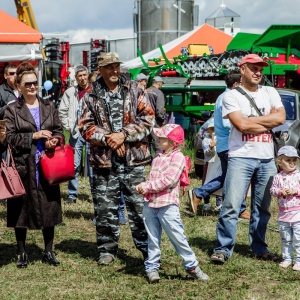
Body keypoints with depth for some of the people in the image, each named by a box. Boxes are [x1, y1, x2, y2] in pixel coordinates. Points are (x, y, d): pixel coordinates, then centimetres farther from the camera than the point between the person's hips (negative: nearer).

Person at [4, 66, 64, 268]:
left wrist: (55, 140, -11)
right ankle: (22, 253, 17)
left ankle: (49, 251, 19)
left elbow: (59, 130, 11)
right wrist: (34, 136, -16)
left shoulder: (49, 107, 11)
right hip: (23, 166, -3)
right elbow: (11, 137, -6)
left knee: (49, 207, 6)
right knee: (22, 209, 3)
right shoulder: (12, 110, 1)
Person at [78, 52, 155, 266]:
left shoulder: (135, 92, 5)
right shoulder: (92, 97, 7)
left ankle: (147, 247, 11)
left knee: (139, 206, 0)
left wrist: (124, 135, -12)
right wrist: (106, 138, -12)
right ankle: (107, 249, 19)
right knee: (106, 208, 7)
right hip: (104, 161, 1)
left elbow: (147, 120, -2)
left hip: (134, 160, -1)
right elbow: (86, 127, 3)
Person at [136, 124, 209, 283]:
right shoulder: (158, 157, 16)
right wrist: (142, 186, -4)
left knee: (178, 237, -2)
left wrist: (147, 186, -16)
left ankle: (191, 265, 10)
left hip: (167, 205, -7)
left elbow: (168, 180, -19)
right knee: (152, 238, 11)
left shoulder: (178, 157, -9)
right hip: (150, 204, 7)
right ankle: (152, 267, 19)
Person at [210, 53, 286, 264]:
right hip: (241, 157, -4)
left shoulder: (270, 93, 12)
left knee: (262, 208, 10)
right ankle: (223, 249, -1)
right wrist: (268, 122, -5)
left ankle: (259, 248, 20)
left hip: (267, 159, 4)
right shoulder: (232, 96, 0)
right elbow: (241, 124, -14)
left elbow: (281, 117, -4)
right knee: (231, 206, -8)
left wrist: (251, 120, -7)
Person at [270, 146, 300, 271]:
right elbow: (272, 190, 4)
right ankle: (287, 259, 24)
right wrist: (280, 191, -14)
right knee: (285, 239, 13)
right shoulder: (278, 177, 4)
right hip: (283, 214, 3)